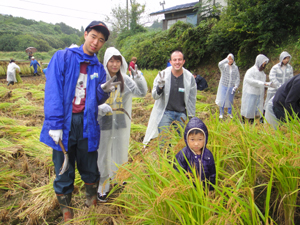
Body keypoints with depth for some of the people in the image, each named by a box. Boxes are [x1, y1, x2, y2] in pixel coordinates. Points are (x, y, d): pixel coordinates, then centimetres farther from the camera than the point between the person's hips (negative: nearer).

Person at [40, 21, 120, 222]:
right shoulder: (62, 57, -1)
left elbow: (97, 100, 10)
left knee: (90, 169, 13)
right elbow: (53, 92, -10)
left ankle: (92, 204, 35)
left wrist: (104, 90, -12)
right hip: (64, 124, -2)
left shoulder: (98, 68, 10)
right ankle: (66, 212, 30)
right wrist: (55, 124, -17)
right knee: (64, 172, 9)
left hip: (87, 125, 3)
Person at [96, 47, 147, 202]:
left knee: (120, 153, 16)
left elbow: (142, 92, -2)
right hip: (104, 123, -3)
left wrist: (138, 77, -18)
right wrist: (100, 107, -30)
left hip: (121, 123, 4)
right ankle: (102, 188, 23)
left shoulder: (125, 79, 1)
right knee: (103, 155, 6)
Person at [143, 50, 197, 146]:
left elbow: (192, 99, 7)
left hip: (182, 114, 2)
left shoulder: (190, 77, -2)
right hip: (165, 113, -1)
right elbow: (155, 96, -6)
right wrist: (160, 86, -27)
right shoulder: (163, 75, -7)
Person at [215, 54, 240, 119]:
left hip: (231, 87, 2)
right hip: (223, 86, -2)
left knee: (230, 100, 10)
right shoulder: (224, 66, -4)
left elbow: (237, 77, 4)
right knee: (222, 100, 1)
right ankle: (221, 113, 17)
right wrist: (227, 59, -26)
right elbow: (220, 64, -30)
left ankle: (229, 113, 27)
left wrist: (236, 86, -6)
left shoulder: (235, 68, 3)